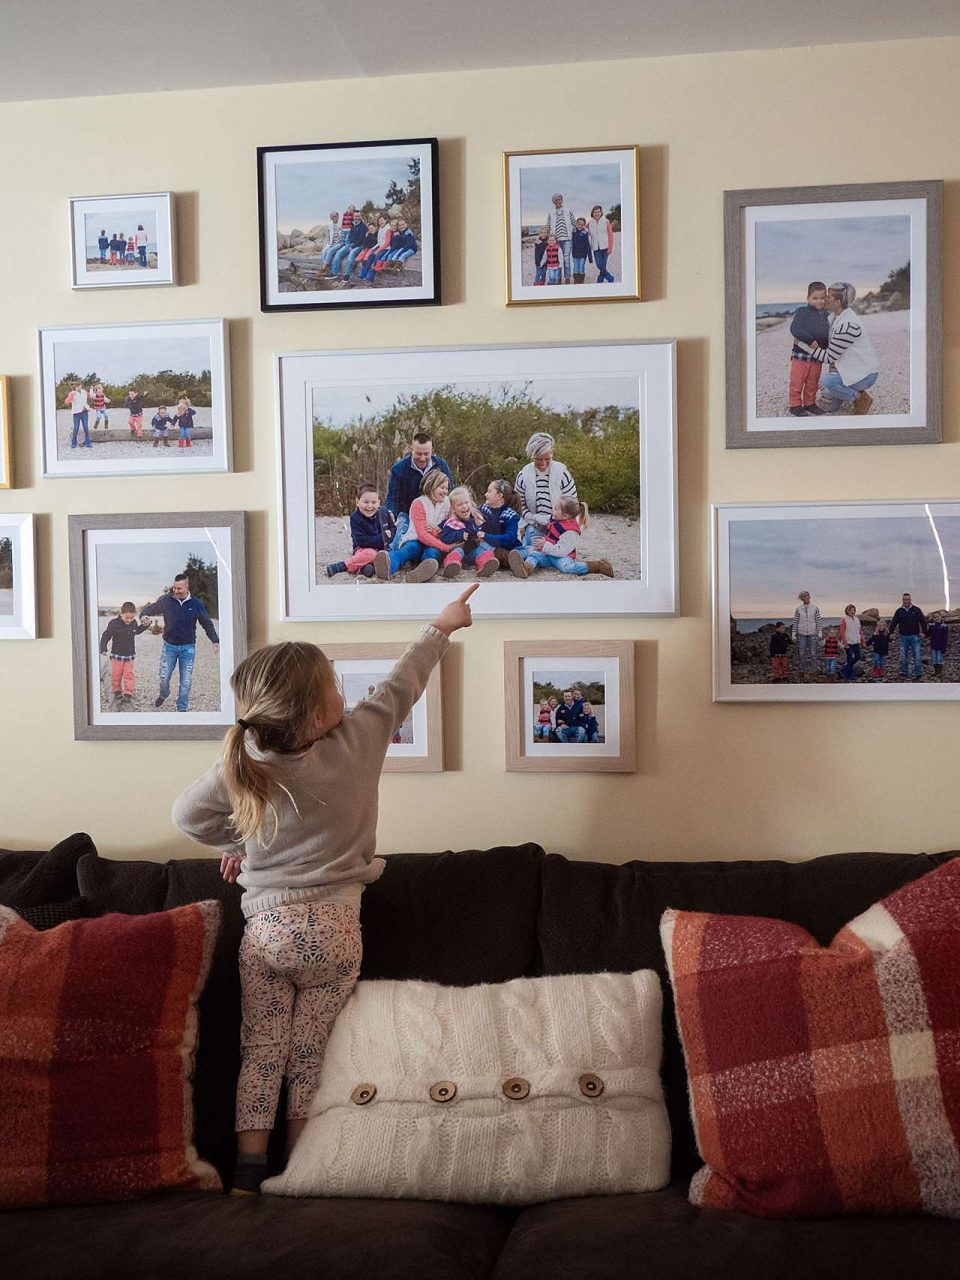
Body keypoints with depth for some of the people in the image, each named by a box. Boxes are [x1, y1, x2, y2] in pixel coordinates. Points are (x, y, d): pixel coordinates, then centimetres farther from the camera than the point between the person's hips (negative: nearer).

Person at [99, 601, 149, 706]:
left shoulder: (134, 623, -3)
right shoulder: (114, 624, -17)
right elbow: (106, 636, -14)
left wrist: (144, 626, 5)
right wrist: (103, 647, -26)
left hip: (130, 655, 3)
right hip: (117, 655, -3)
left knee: (129, 674, 0)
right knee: (116, 675, 6)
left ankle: (128, 694, 4)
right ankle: (117, 693, 22)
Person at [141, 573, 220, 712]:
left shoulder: (195, 604, -4)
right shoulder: (166, 601, -7)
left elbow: (207, 624, 4)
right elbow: (149, 608, 2)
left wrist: (215, 641, -5)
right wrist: (143, 615, -22)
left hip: (188, 647, 0)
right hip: (169, 646, 0)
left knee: (186, 681, 1)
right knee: (164, 678, 8)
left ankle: (182, 708, 17)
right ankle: (163, 695, 40)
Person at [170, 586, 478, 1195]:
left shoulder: (243, 766, -9)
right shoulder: (358, 742, -12)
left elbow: (187, 813, 1)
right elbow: (401, 687, 2)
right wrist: (442, 626, 17)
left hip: (265, 930, 1)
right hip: (332, 928, -1)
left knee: (261, 1049, 11)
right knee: (310, 1054, 10)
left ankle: (249, 1168, 14)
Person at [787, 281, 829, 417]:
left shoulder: (827, 315, 8)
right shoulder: (802, 312, -8)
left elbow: (828, 334, 15)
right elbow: (794, 329, -20)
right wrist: (810, 340, -24)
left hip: (817, 356, 5)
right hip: (801, 353, -5)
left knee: (812, 383, 13)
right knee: (797, 381, -1)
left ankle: (809, 403, 25)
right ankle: (796, 405, 8)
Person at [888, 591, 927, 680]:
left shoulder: (916, 610, 2)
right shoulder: (899, 611, 6)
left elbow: (923, 621, 5)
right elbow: (893, 622, 8)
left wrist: (924, 632, -2)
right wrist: (891, 632, 0)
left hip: (914, 636, -2)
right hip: (903, 637, 2)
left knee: (916, 655, -5)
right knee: (903, 656, 4)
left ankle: (918, 674, 0)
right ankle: (904, 674, 12)